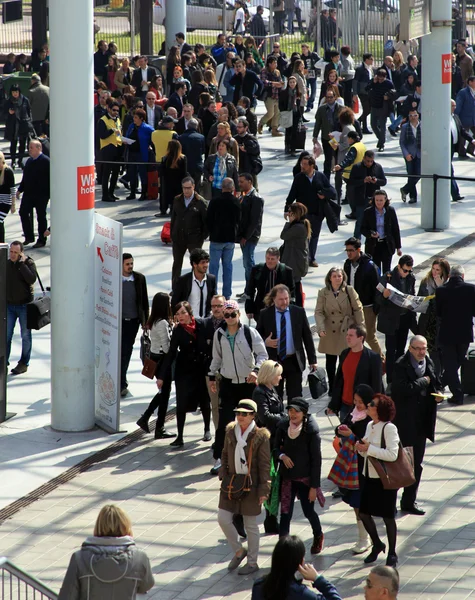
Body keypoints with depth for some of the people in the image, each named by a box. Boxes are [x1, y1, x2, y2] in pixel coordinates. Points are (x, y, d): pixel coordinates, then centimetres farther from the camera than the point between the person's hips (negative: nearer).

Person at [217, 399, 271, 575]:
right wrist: (224, 478, 4)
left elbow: (265, 465, -10)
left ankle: (252, 562, 20)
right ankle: (238, 551, 23)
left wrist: (263, 490, -12)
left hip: (251, 485, -5)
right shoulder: (231, 432, 2)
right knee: (223, 519, 0)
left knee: (251, 525, 6)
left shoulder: (260, 436, -12)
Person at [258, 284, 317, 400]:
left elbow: (307, 336, 5)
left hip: (294, 362, 0)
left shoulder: (299, 312, 1)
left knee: (295, 397, 4)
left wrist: (312, 360, 4)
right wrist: (265, 341, -16)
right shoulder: (265, 314, -1)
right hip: (274, 361, 0)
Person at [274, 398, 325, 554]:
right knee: (285, 513, -2)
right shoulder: (283, 427, -4)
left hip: (305, 478, -3)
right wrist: (282, 456, -15)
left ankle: (318, 535, 40)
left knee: (309, 511, 9)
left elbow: (316, 459, -12)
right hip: (287, 477, 3)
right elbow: (275, 448, 9)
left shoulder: (311, 431, -15)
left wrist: (314, 486, -12)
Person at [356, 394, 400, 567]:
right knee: (363, 513, 11)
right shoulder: (370, 426, 6)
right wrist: (361, 448, -7)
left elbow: (392, 454, -26)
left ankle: (392, 553, 19)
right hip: (369, 476, 8)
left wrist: (369, 448, -23)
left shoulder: (389, 428, -18)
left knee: (387, 517, 4)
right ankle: (377, 545, 33)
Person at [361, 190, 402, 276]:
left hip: (387, 245, 0)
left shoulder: (390, 211, -3)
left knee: (386, 271, -1)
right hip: (373, 246, 0)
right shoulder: (368, 212, -4)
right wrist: (370, 234, -22)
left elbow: (396, 229, 3)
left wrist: (398, 247, 4)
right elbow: (362, 229, 1)